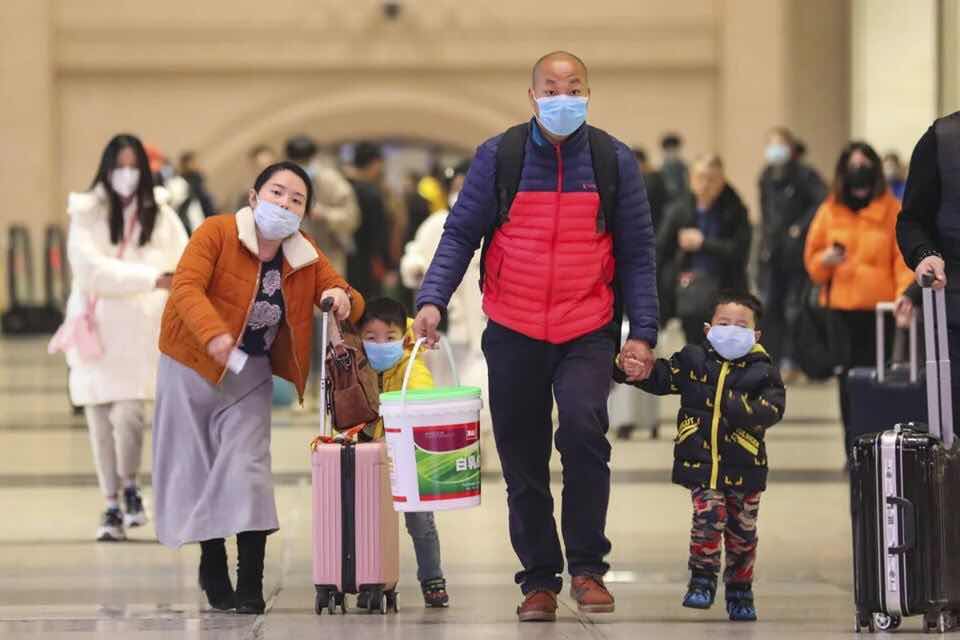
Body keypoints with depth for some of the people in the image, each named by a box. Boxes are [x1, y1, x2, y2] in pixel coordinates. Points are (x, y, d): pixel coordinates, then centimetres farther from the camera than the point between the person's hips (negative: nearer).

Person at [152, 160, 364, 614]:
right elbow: (186, 286, -27)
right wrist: (214, 335, -45)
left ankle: (251, 584, -7)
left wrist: (342, 299, -21)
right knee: (195, 466, 6)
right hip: (192, 365, -2)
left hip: (250, 373, 2)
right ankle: (213, 569, 24)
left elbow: (349, 303, 5)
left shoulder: (307, 257, 0)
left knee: (246, 467, -9)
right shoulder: (217, 233, -15)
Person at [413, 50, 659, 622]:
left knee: (583, 426, -25)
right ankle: (539, 580, 21)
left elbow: (637, 252, 4)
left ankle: (587, 568, -13)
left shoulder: (614, 160, 1)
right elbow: (461, 233, 1)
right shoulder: (498, 156, 0)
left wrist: (643, 332, -2)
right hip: (514, 333, 2)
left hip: (587, 333, -1)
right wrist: (433, 299, -14)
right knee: (523, 462, 7)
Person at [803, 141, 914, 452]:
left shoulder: (892, 211, 1)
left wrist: (904, 292, -19)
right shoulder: (830, 211, 8)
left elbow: (904, 257, -3)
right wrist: (825, 260, -9)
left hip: (880, 309, -2)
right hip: (842, 307, 2)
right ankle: (855, 451, 10)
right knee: (849, 379, 3)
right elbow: (812, 258, 13)